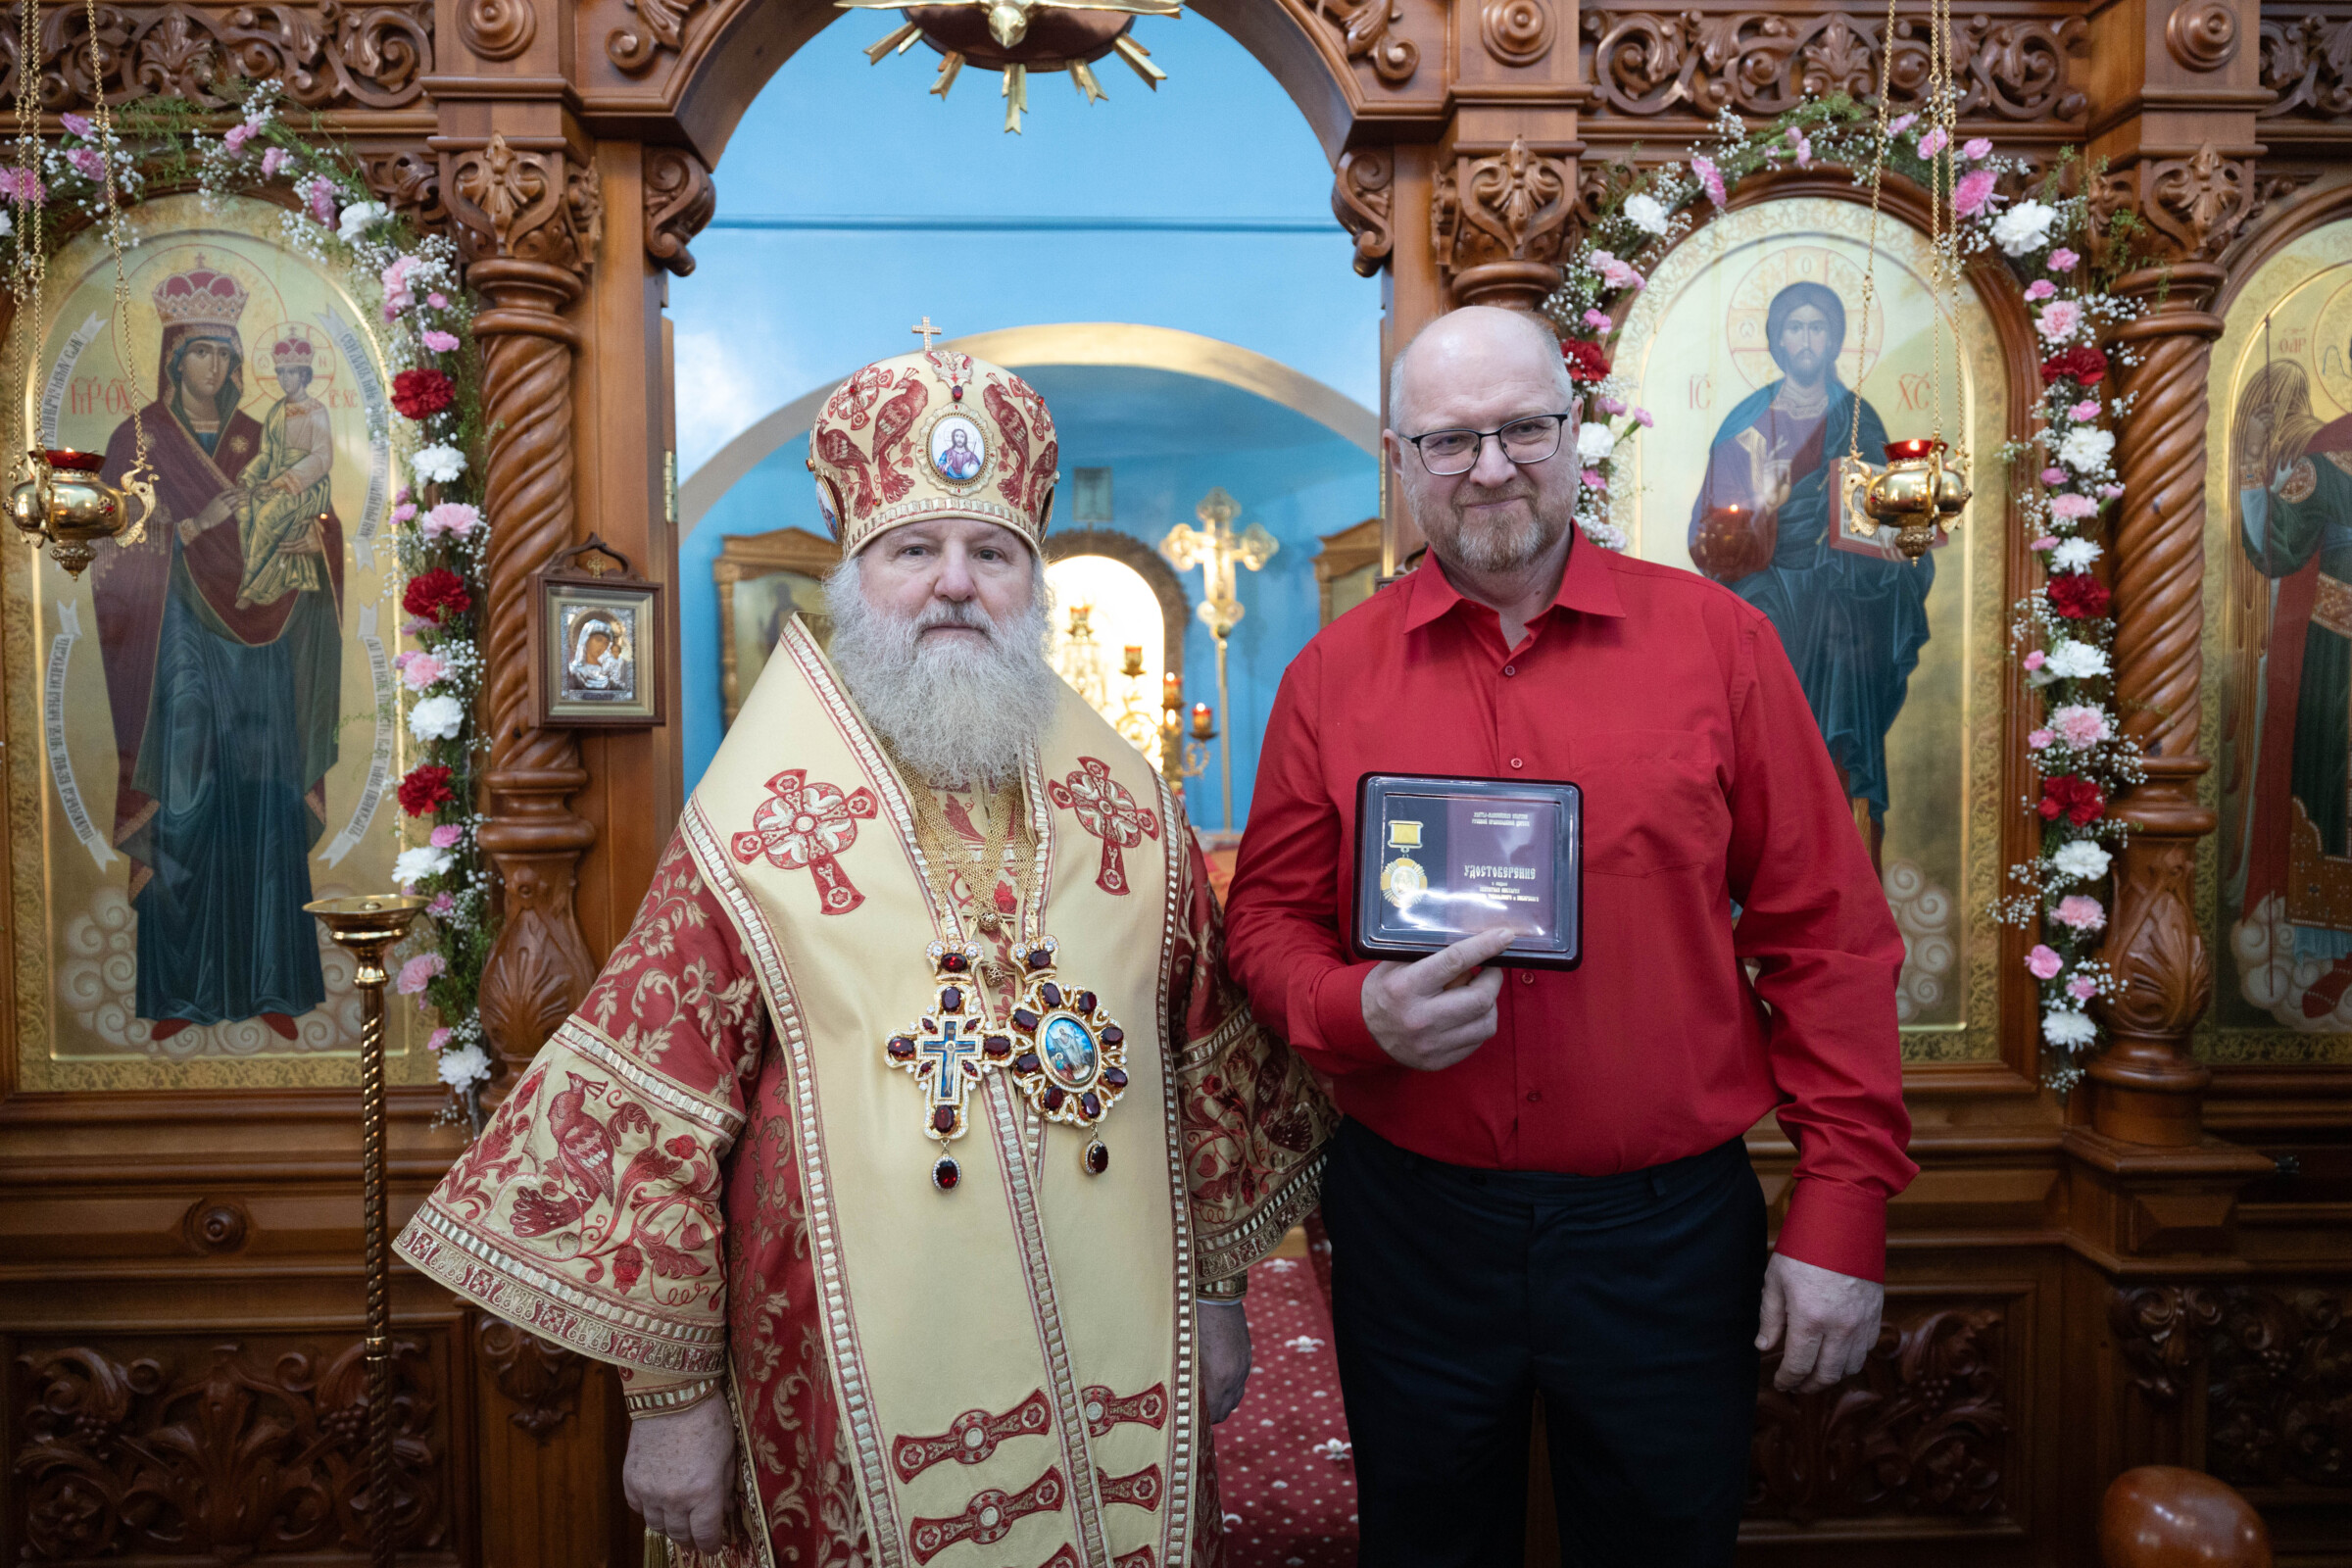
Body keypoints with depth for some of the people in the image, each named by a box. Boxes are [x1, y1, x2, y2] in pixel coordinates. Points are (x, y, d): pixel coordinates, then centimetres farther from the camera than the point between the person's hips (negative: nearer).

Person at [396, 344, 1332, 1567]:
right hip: (868, 1401, -3)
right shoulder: (755, 827, -7)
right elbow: (654, 1126, -6)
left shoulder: (1132, 810, 3)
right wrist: (671, 1392, -5)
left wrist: (1218, 1290, 11)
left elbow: (1210, 1069, 9)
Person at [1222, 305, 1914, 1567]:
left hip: (1669, 1228, 0)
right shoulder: (1333, 672, 0)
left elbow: (1825, 933, -2)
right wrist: (1358, 1010, -17)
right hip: (1411, 1219, 1)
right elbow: (1267, 918, 5)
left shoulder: (1716, 638, -2)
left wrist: (1842, 1209, -4)